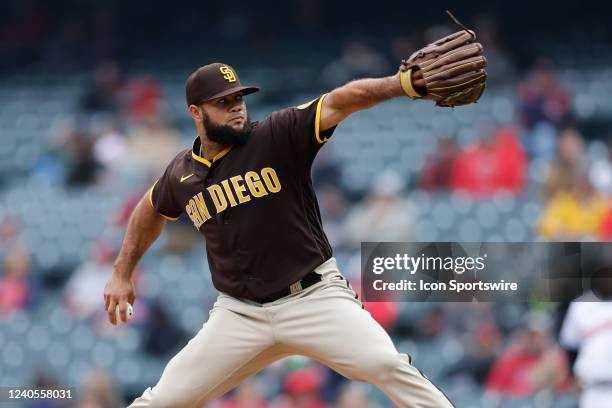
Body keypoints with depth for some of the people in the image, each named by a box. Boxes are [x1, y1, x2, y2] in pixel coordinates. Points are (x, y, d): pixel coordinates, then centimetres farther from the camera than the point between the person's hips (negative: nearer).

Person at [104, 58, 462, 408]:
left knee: (387, 365, -23)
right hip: (239, 313, 3)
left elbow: (339, 102, -23)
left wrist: (402, 83, -39)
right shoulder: (182, 175, 6)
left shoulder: (278, 136, -8)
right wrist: (122, 274, 27)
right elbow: (152, 210, 29)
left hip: (315, 298, -3)